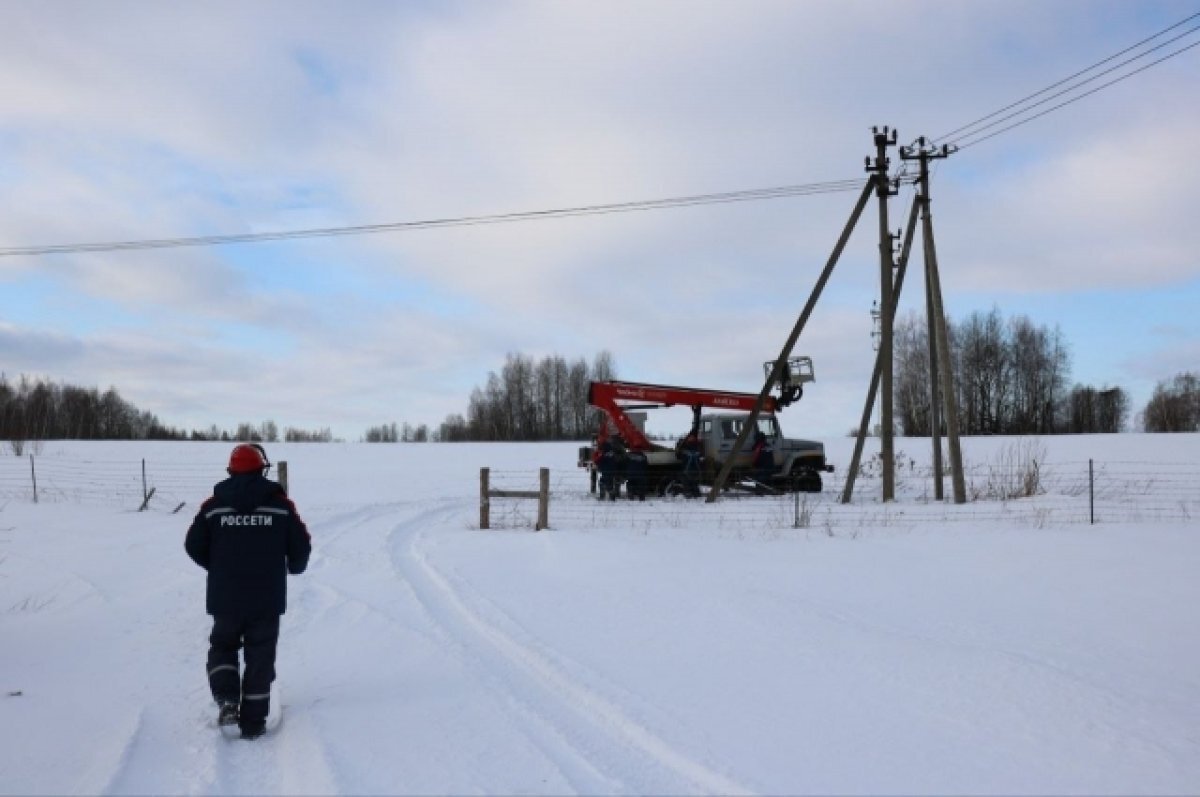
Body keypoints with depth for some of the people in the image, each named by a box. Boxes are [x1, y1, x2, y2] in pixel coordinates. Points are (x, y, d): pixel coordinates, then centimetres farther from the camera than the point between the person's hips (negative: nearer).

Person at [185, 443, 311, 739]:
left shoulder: (213, 506, -1)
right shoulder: (280, 504, -4)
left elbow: (194, 546, 2)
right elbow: (301, 546, -2)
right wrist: (294, 567, 20)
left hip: (225, 598, 1)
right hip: (267, 600, -1)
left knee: (222, 645, 22)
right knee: (260, 657, 9)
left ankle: (226, 699, 2)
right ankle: (253, 723, 11)